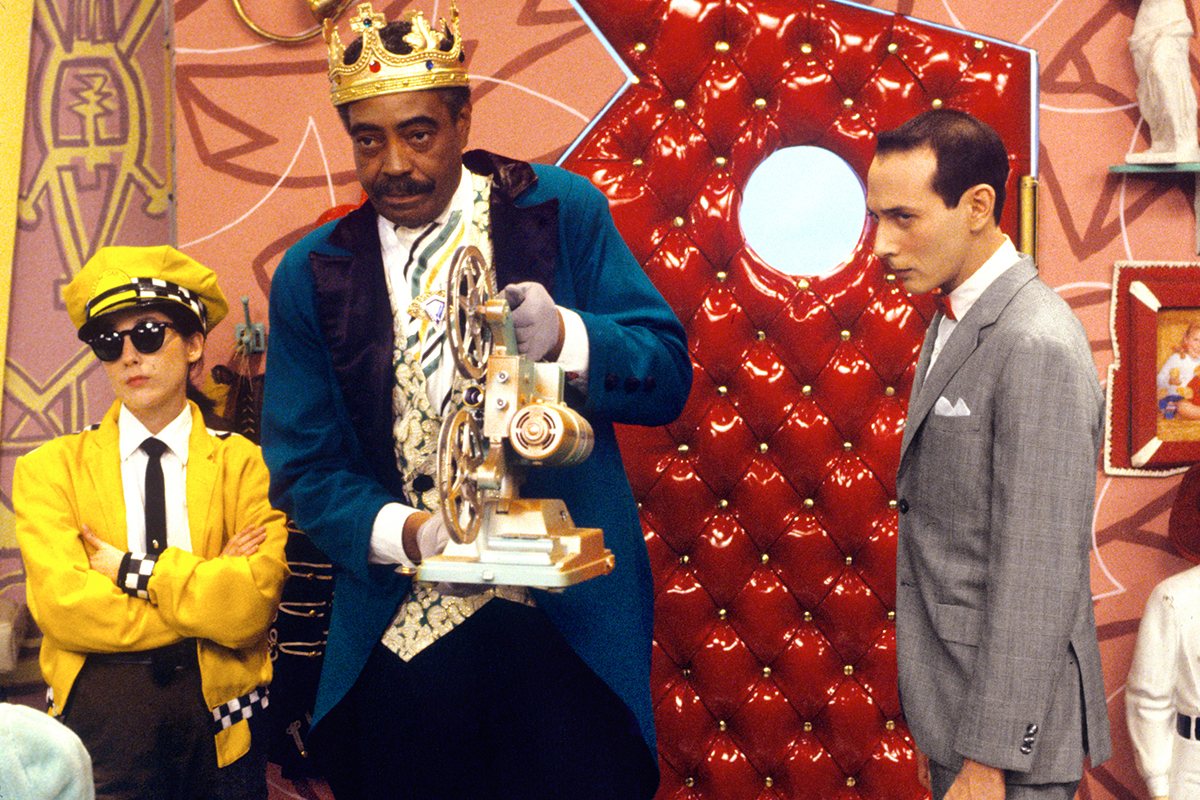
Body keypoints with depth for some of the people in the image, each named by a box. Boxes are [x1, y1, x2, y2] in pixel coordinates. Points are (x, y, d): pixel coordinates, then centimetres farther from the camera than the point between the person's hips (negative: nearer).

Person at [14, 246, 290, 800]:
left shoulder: (245, 464, 4)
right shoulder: (50, 468, 7)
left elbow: (251, 607, -9)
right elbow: (62, 607, -8)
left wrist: (132, 569, -8)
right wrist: (208, 584, -8)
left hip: (222, 727, 1)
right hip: (98, 708, 0)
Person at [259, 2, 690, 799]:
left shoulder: (562, 211, 0)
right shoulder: (311, 275, 4)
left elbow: (667, 375, -2)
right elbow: (305, 469, 3)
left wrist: (564, 337, -21)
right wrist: (407, 533, -16)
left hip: (568, 619, -1)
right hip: (398, 638, 2)